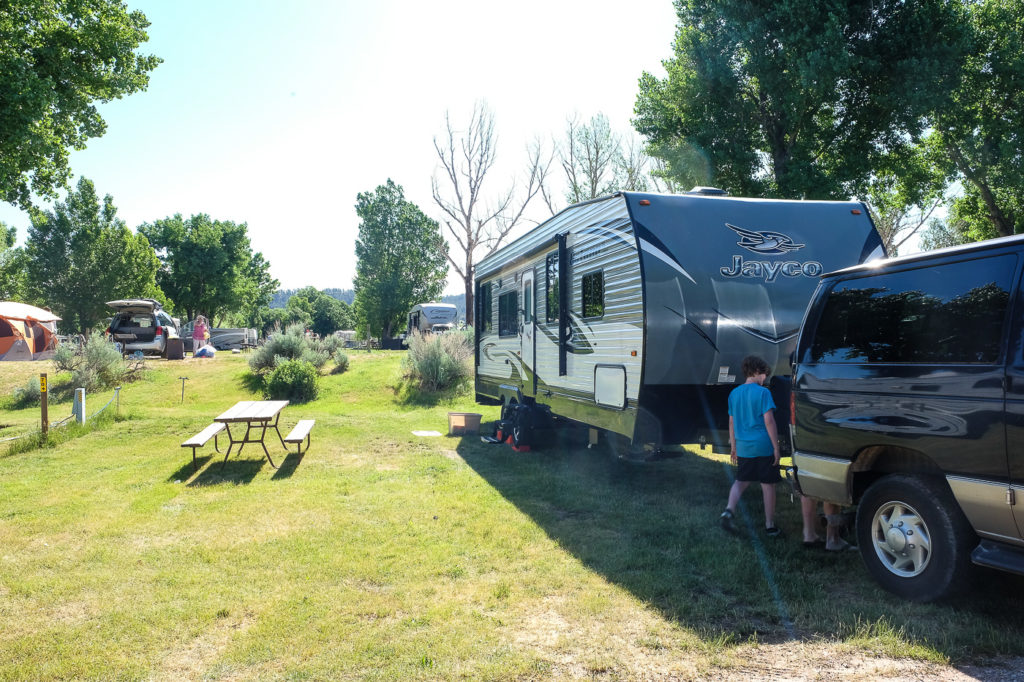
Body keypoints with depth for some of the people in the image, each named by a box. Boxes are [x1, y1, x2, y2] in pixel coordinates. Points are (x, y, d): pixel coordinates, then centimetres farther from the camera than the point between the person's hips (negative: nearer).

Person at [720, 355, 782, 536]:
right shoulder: (762, 392, -10)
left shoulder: (734, 393, 8)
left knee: (741, 480, 18)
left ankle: (729, 510, -4)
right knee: (768, 485, 6)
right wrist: (776, 447, -9)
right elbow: (769, 421, -14)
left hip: (743, 447, 5)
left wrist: (733, 447, 20)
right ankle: (770, 526, 13)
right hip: (763, 447, -5)